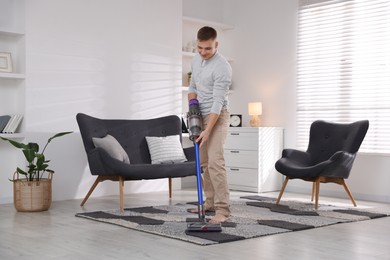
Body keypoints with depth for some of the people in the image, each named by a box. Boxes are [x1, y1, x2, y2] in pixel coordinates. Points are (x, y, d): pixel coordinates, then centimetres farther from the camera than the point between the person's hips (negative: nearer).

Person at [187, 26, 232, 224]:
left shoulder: (222, 67, -21)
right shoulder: (196, 60, 6)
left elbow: (218, 102, -25)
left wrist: (207, 130, -29)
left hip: (217, 117, -8)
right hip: (201, 116, 8)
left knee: (215, 161, -18)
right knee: (204, 162, 11)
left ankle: (223, 209, -17)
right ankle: (210, 203, 21)